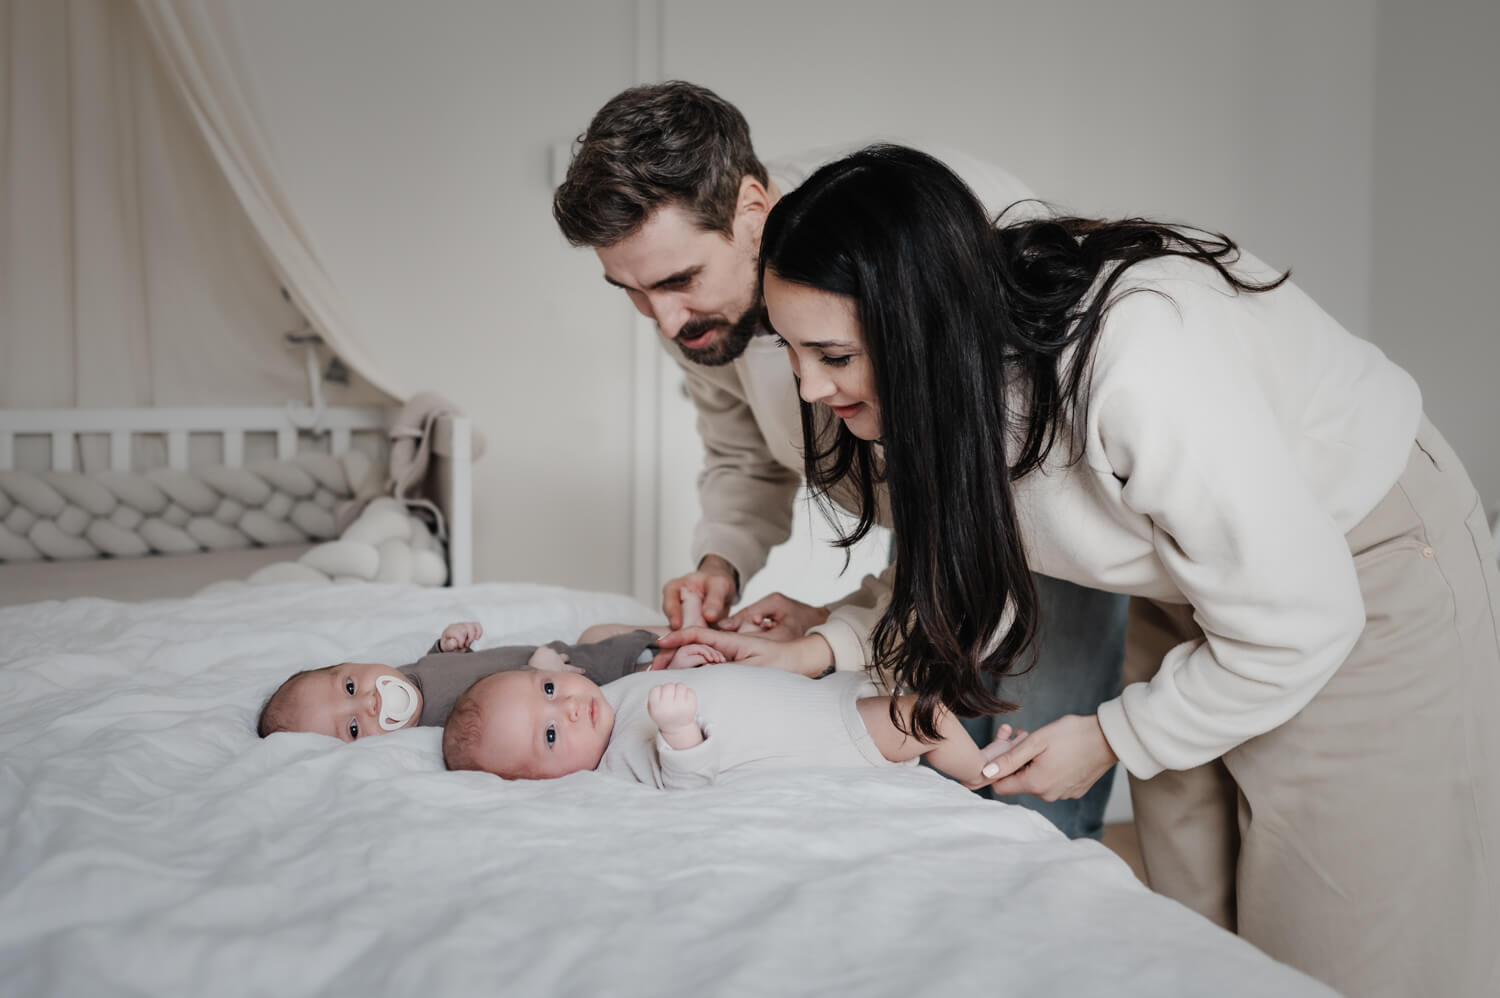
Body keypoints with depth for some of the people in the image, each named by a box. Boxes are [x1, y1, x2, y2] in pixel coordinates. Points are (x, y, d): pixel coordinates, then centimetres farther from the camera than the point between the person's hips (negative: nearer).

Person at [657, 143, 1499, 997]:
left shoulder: (1142, 375, -40)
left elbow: (1298, 623, -30)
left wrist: (1115, 738, -17)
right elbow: (973, 564, -2)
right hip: (1196, 572, 7)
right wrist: (809, 653, -14)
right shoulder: (965, 365, -16)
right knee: (1189, 929, 14)